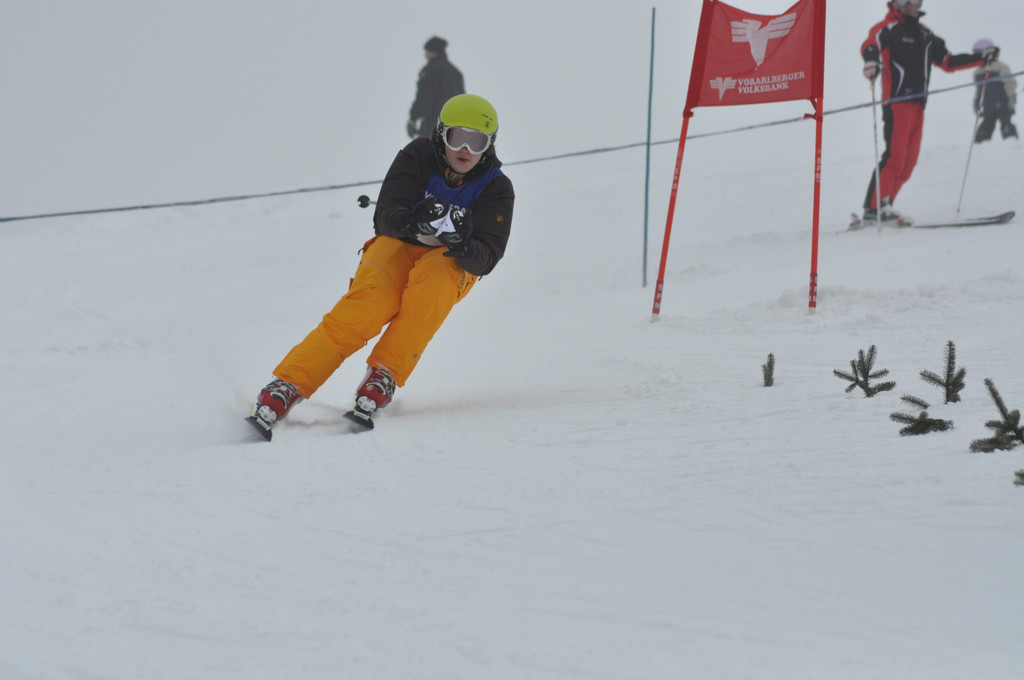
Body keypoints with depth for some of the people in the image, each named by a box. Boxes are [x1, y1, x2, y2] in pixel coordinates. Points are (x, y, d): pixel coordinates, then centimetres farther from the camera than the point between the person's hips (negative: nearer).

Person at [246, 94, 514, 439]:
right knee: (366, 308, -32)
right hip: (398, 246, -1)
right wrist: (414, 222, -38)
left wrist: (462, 245, -38)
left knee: (431, 277, -38)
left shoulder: (496, 188, -4)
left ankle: (383, 377, -37)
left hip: (450, 263, 1)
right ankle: (285, 388, -35)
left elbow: (488, 256, -14)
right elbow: (385, 216, -15)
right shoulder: (418, 156, -6)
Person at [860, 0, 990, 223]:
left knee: (908, 162, 2)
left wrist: (981, 59, 21)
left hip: (918, 104, 7)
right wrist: (871, 60, -45)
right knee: (895, 156, -16)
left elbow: (947, 62, 27)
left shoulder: (924, 33, 22)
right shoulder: (889, 28, 0)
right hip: (897, 102, -7)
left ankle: (884, 207, 6)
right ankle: (873, 207, -16)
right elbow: (870, 44, -22)